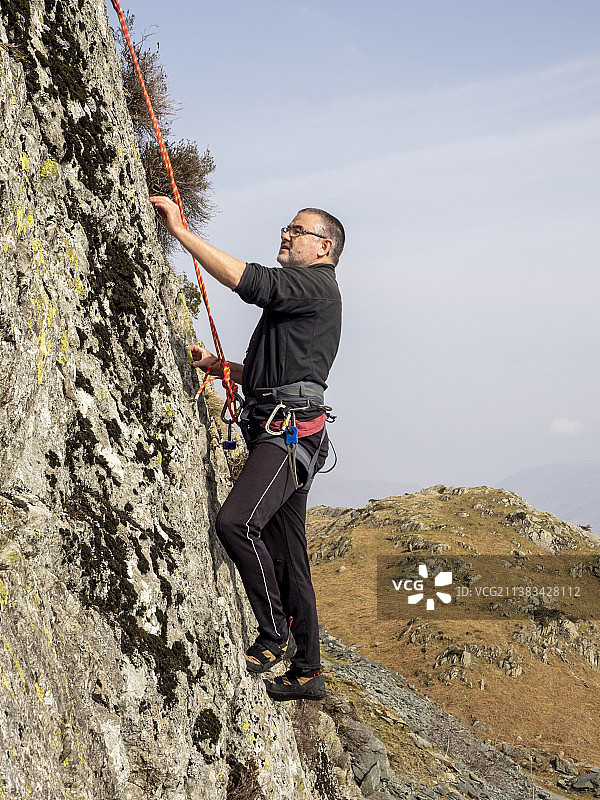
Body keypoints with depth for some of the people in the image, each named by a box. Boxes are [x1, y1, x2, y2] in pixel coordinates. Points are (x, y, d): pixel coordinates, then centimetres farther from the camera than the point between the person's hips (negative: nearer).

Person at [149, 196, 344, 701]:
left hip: (292, 432, -11)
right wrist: (218, 366, 19)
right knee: (285, 554, 11)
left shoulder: (317, 283, -4)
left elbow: (246, 279, -19)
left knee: (237, 522, -27)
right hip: (280, 436, 11)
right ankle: (307, 671, 19)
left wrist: (182, 231, -16)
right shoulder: (297, 294, 27)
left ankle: (276, 636, -16)